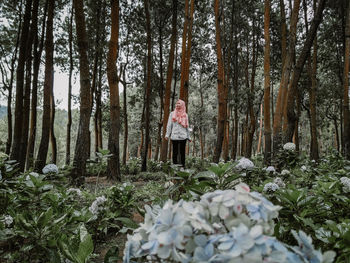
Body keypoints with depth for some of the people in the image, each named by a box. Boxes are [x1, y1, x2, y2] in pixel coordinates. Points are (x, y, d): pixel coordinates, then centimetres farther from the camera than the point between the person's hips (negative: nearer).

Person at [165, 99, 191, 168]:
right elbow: (169, 125, 7)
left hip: (183, 136, 1)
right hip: (174, 136, -1)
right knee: (175, 152, 0)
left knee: (182, 152, 1)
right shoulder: (172, 114, 11)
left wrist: (188, 137, 12)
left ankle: (183, 167, 6)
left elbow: (187, 127, 15)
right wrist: (167, 134, -2)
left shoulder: (185, 115, 13)